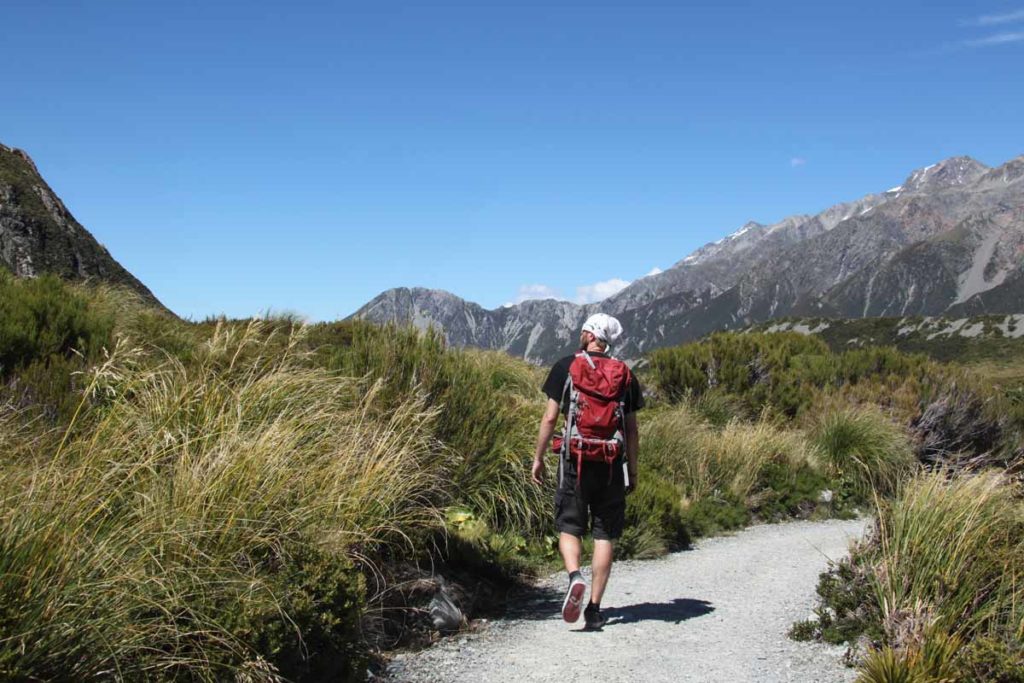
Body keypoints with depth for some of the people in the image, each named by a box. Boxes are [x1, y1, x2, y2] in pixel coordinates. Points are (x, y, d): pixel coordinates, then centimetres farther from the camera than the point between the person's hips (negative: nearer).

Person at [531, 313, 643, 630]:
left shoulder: (566, 367, 0)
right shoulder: (625, 374, 6)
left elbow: (550, 417, -3)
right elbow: (632, 429, 6)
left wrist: (538, 458, 6)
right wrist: (633, 471, 14)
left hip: (575, 461, -2)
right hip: (612, 464, 2)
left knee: (569, 528, 10)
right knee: (605, 535, 7)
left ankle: (574, 576, -18)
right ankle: (594, 607, 6)